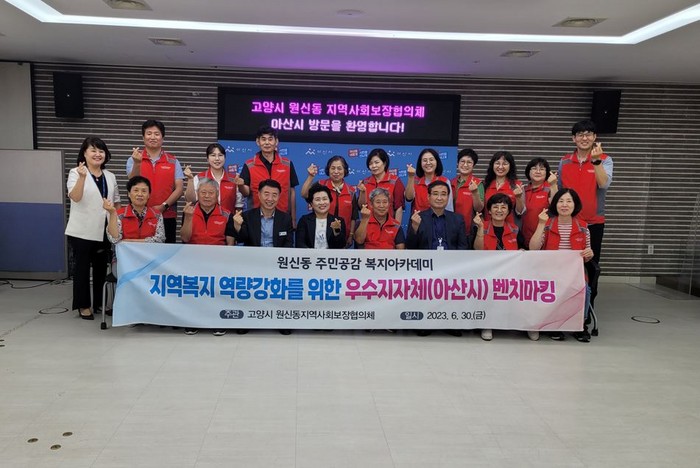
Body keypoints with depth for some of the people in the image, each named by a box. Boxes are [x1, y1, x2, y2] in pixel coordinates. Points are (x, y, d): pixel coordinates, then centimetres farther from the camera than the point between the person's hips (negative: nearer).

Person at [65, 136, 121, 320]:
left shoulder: (110, 177, 11)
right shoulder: (75, 173, -5)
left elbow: (116, 202, 18)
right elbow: (75, 197, -21)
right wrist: (82, 177, -36)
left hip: (104, 231, 5)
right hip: (82, 231, -5)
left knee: (102, 267, 12)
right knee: (82, 267, 4)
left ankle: (100, 302, 24)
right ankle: (84, 305, 13)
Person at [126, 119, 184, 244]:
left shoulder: (173, 161, 7)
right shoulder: (134, 160, 7)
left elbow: (179, 189, 1)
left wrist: (163, 206, -13)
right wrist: (137, 163, -25)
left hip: (167, 217, 0)